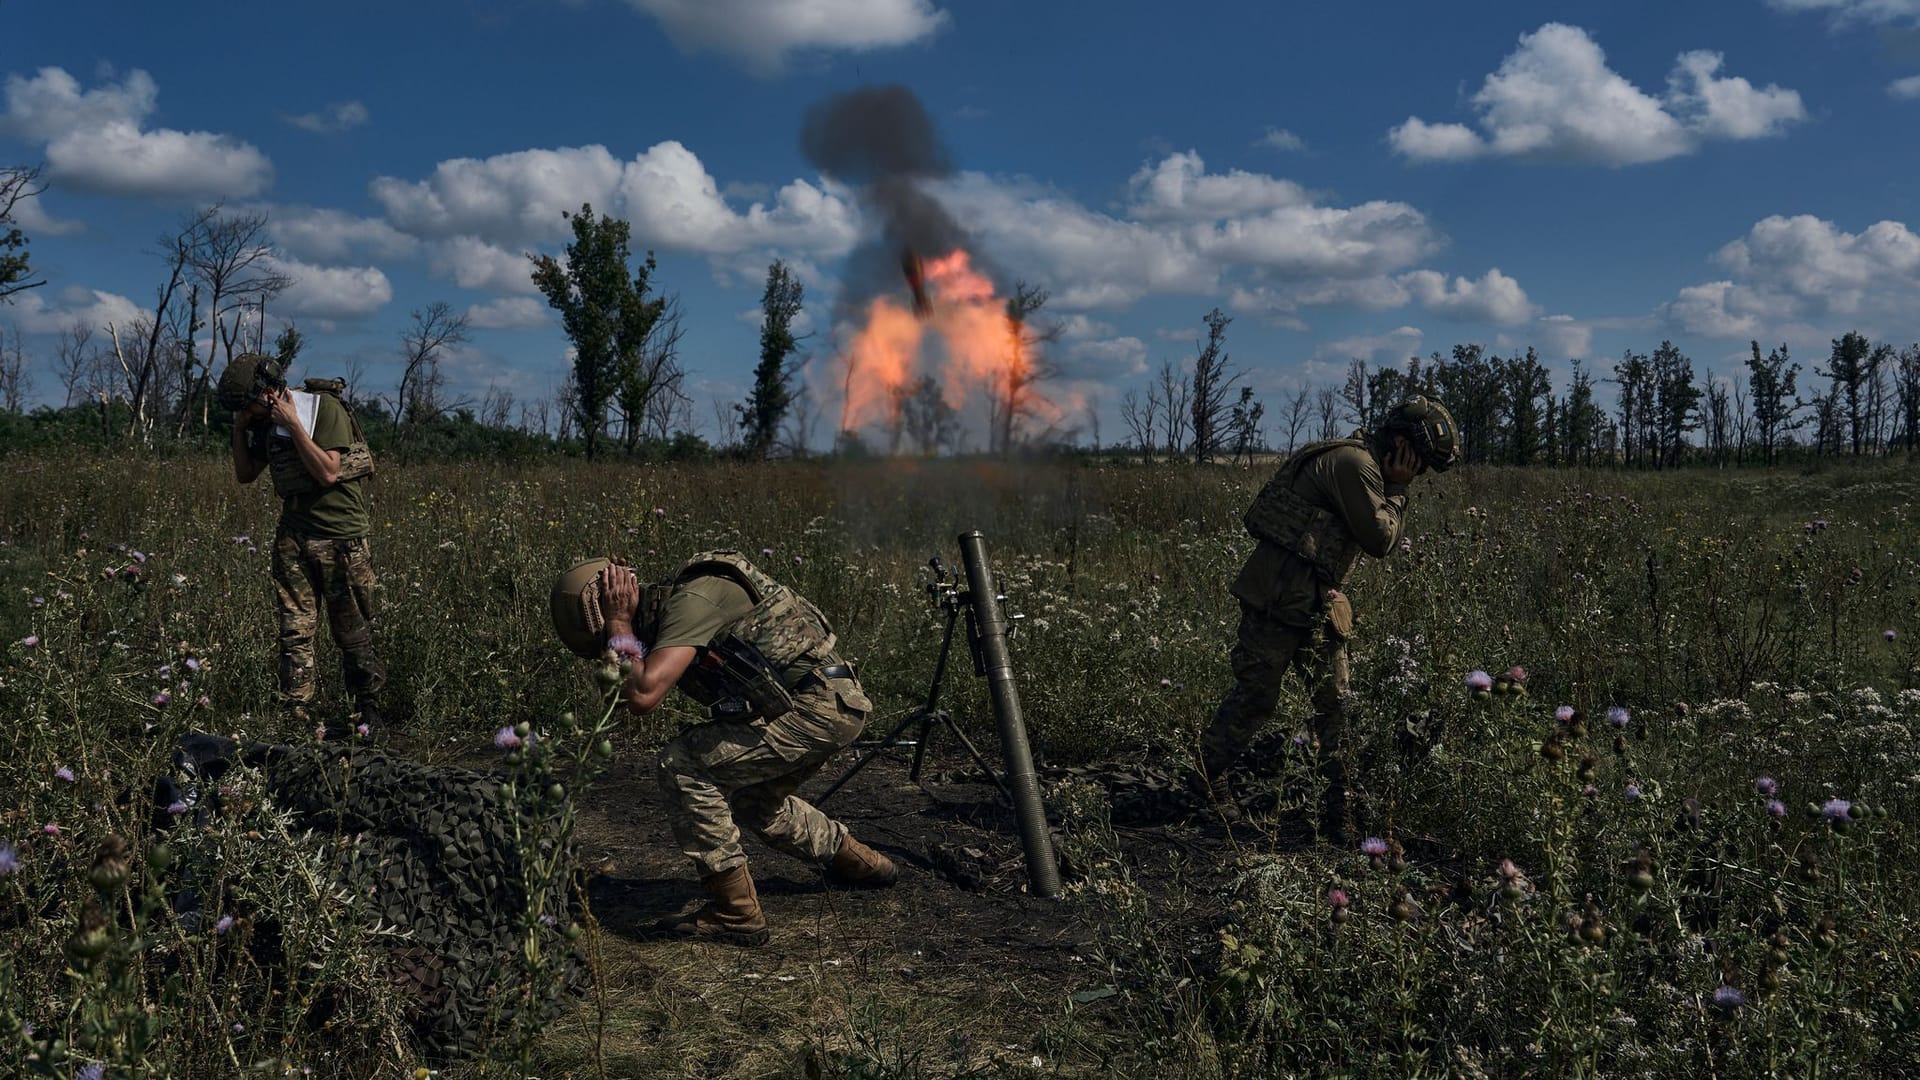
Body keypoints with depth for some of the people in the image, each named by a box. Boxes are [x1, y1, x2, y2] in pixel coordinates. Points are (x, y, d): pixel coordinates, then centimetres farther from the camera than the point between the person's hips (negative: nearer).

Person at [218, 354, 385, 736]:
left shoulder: (325, 408, -11)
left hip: (340, 536, -6)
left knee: (352, 633, 4)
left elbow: (328, 472, -19)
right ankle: (296, 718, 3)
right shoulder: (269, 423, 12)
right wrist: (239, 429, 6)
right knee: (295, 632, 1)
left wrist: (293, 424, -19)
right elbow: (245, 475, 19)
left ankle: (368, 712, 17)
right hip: (293, 536, 6)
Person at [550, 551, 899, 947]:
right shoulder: (669, 607, 12)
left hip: (813, 709, -10)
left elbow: (643, 696, -28)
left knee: (682, 767, -12)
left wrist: (620, 628, -15)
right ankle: (858, 862, 45)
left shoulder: (689, 601, -18)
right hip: (835, 706, 10)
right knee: (754, 802, 29)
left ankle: (736, 914, -5)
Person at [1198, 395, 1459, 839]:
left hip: (1317, 601, 10)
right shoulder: (1353, 462, -14)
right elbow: (1380, 539, -15)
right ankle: (1202, 781, 13)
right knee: (1255, 696, -4)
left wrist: (1394, 491, 11)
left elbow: (1381, 539, 23)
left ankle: (1340, 811, 13)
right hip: (1280, 597, -10)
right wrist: (1396, 493, -2)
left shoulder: (1361, 465, 19)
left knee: (1335, 701, 8)